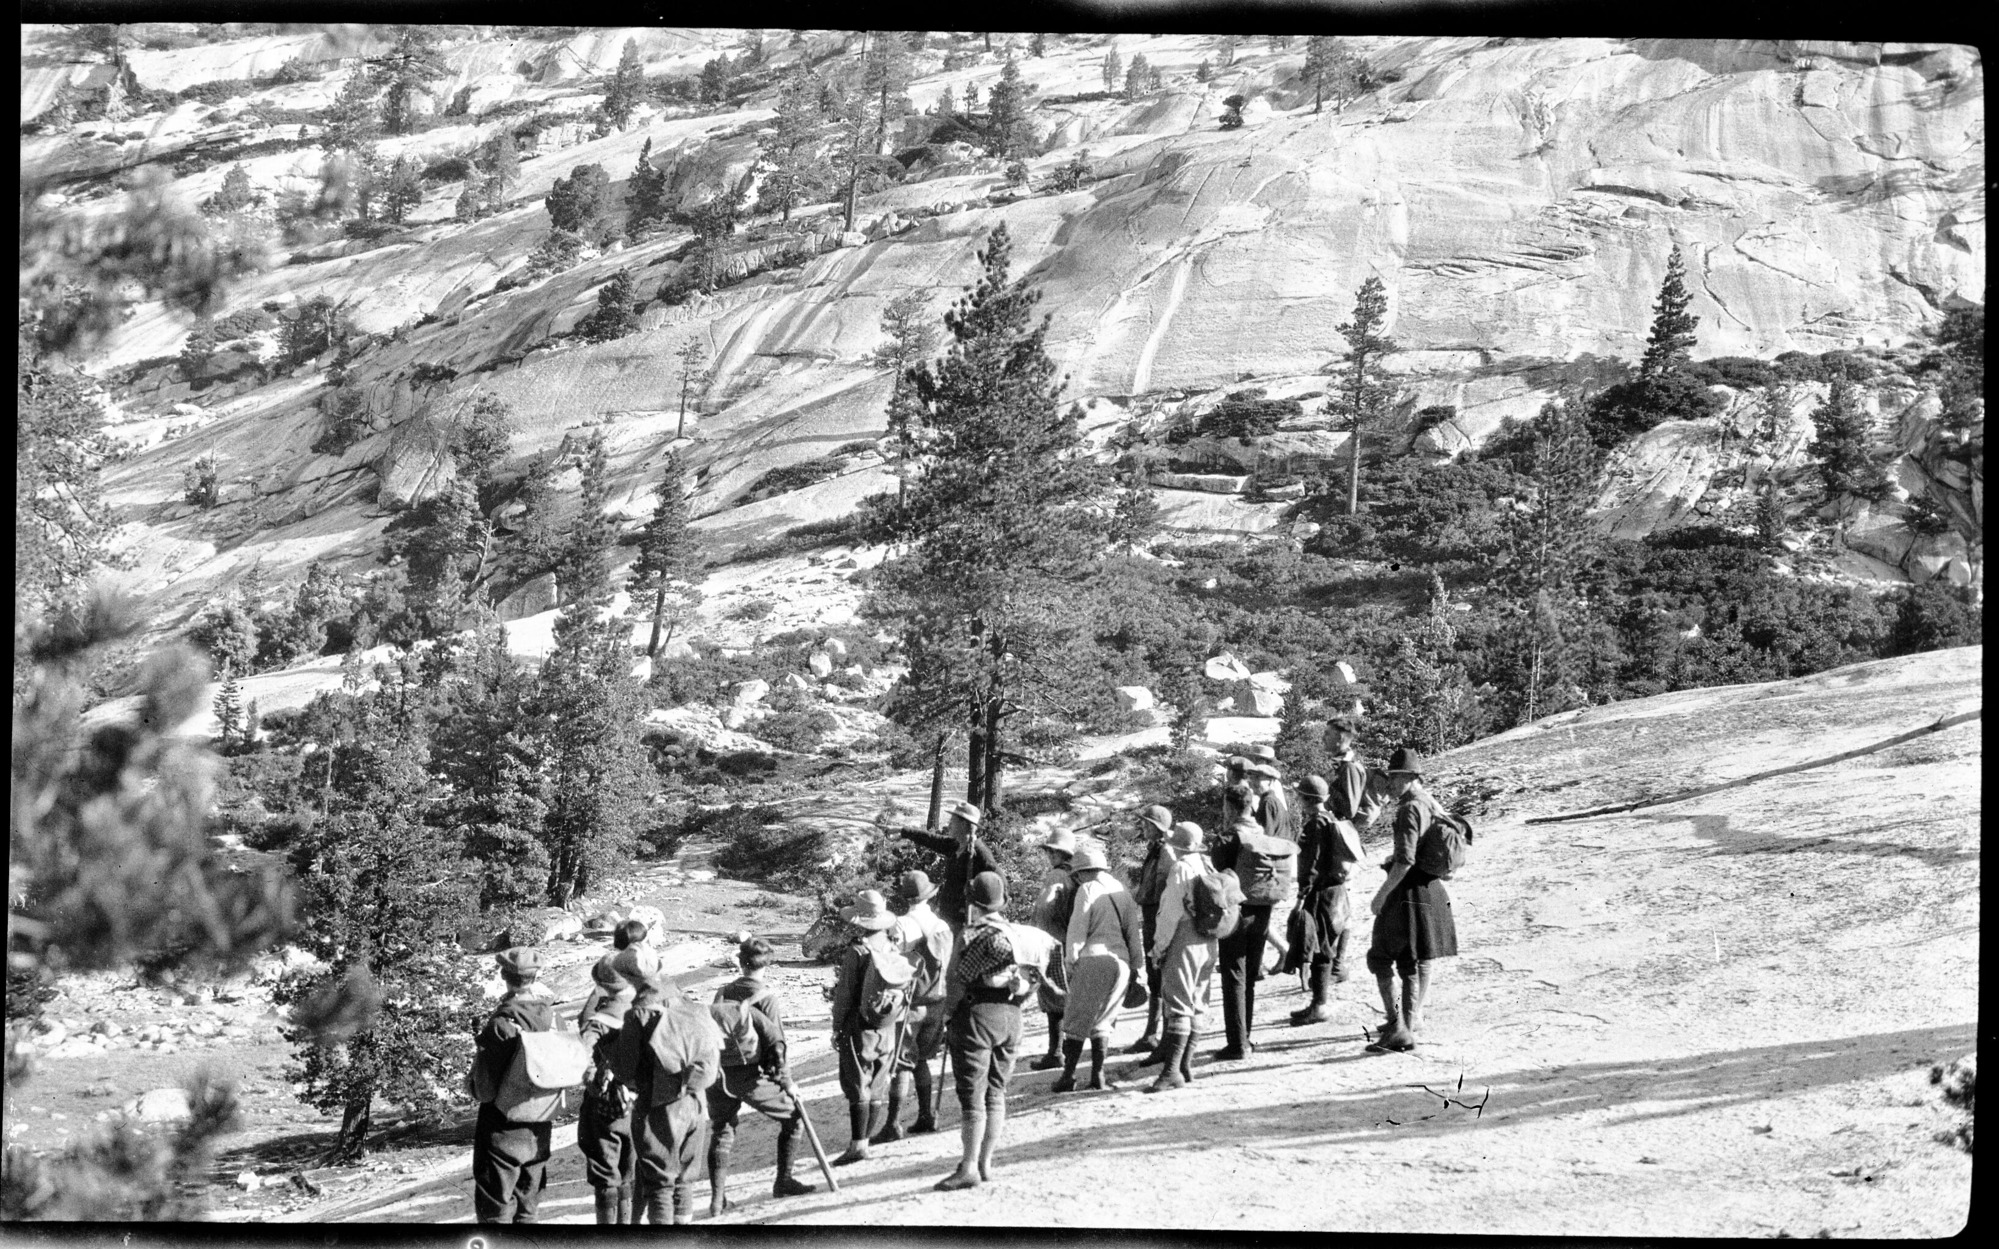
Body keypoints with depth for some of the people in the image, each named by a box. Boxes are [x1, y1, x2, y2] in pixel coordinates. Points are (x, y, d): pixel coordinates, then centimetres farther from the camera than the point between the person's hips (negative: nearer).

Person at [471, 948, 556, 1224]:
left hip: (502, 1131, -6)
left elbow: (484, 1089, -18)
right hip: (539, 1130, 6)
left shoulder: (502, 1023, -21)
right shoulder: (551, 1015, -3)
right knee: (526, 1210, 17)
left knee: (494, 1211, 3)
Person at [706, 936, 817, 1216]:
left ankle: (717, 1197, 4)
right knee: (793, 1117, 12)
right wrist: (781, 1075, -6)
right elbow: (774, 1040, -10)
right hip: (751, 1073, -5)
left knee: (721, 1132, 14)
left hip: (718, 1072, 5)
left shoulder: (722, 993, 9)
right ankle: (783, 1181, 14)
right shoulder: (767, 997, -5)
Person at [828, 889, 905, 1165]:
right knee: (878, 1088, 12)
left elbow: (845, 994, -12)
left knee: (857, 1087, -2)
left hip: (860, 1028, -6)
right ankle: (865, 1140, 18)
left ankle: (858, 1145, -5)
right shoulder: (895, 952, 3)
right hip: (890, 1028, 6)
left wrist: (837, 1028, -3)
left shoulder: (856, 952, -15)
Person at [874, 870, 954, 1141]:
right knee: (923, 1060, 20)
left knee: (901, 1065, -4)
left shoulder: (903, 926, -15)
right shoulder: (943, 926, 6)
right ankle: (928, 1116, 22)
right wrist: (949, 1008, 19)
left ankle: (893, 1124, -6)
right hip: (938, 1004, 7)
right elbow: (951, 968, 11)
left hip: (910, 1004, -7)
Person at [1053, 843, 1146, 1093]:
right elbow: (1134, 934, 16)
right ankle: (1098, 1075, 9)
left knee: (1076, 1021, 1)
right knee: (1102, 1021, 15)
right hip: (1121, 963, 5)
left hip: (1092, 959, -5)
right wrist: (1137, 965, 20)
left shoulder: (1088, 890, -4)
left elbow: (1077, 930, -6)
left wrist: (1071, 960, 0)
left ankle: (1068, 1075, -3)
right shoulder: (1123, 892, 14)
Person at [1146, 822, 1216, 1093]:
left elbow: (1172, 913, -16)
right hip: (1207, 944, 9)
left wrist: (1159, 946, -8)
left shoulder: (1181, 868, -14)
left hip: (1184, 946, -9)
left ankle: (1172, 1070, -17)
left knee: (1178, 1007, -11)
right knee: (1193, 1006, 15)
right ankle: (1186, 1066, 20)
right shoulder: (1208, 866, 10)